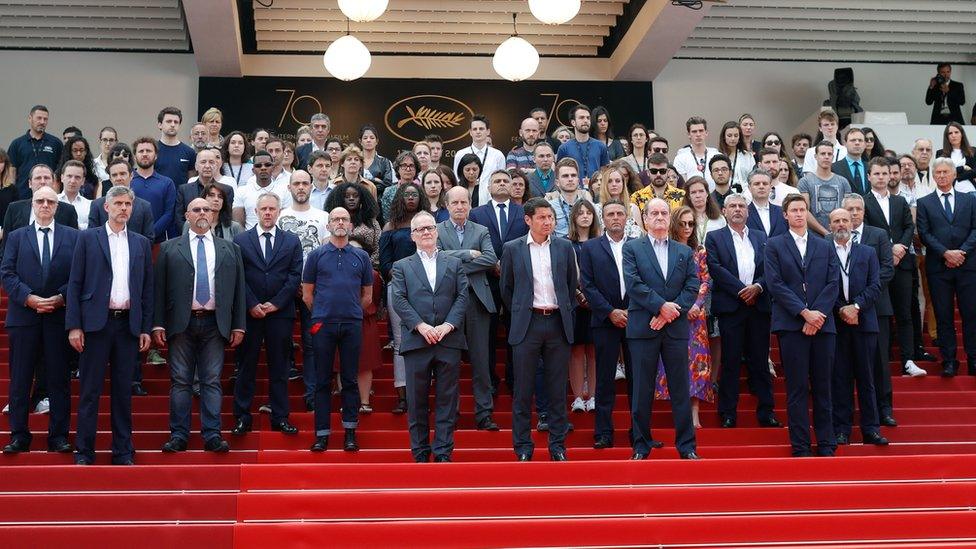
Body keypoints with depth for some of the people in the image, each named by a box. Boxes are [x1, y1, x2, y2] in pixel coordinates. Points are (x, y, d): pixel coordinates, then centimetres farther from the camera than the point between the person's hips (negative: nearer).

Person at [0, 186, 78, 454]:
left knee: (59, 379, 3)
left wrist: (60, 297, -12)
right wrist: (28, 298, -12)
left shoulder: (73, 237, 8)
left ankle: (59, 436, 9)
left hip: (59, 316, -1)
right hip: (23, 316, 1)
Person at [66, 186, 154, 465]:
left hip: (129, 324, 3)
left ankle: (123, 451, 12)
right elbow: (75, 283, 0)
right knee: (90, 390, 0)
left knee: (123, 391, 6)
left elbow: (147, 288, 11)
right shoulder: (88, 238, 4)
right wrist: (74, 325, -7)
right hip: (96, 323, -2)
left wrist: (146, 328, 5)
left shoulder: (141, 243, 12)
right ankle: (84, 451, 6)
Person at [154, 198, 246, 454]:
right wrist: (158, 324, -3)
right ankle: (178, 436, 6)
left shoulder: (230, 249, 12)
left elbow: (238, 288, 9)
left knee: (212, 382, 1)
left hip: (214, 323, 1)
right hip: (181, 324, -1)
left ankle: (212, 436, 3)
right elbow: (159, 288, 4)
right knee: (180, 381, 2)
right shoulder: (169, 248, 8)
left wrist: (238, 325, 4)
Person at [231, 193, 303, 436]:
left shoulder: (292, 241, 8)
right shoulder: (241, 240, 6)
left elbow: (295, 276, 1)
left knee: (279, 366, 4)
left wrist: (275, 303, -7)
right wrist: (252, 305, -10)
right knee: (247, 366, 3)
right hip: (249, 313, -1)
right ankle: (242, 417, 9)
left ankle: (280, 418, 9)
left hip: (280, 312, 1)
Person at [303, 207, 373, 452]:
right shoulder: (317, 255, 6)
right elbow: (307, 294, 8)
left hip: (352, 324, 1)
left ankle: (350, 432, 8)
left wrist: (351, 313, 12)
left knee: (350, 379, 3)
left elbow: (367, 296, 15)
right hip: (323, 324, -1)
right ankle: (322, 433, 5)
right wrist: (321, 315, 10)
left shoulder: (361, 256, 10)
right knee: (323, 381, 1)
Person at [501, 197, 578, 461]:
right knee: (523, 389, 2)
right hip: (527, 324, -1)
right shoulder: (512, 249, 2)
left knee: (557, 388, 6)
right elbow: (506, 288, 10)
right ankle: (523, 446, 10)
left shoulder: (564, 247, 7)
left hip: (558, 323, 2)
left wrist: (566, 311, 13)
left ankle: (558, 444, 14)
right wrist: (519, 313, 10)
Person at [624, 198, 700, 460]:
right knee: (642, 389, 2)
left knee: (680, 388, 4)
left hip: (676, 328, 2)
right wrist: (662, 306, -14)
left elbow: (693, 286, 3)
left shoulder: (685, 252, 14)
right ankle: (641, 446, 9)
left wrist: (669, 314, -10)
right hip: (642, 328, -2)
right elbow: (633, 283, -7)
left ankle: (686, 446, 10)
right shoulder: (632, 248, 6)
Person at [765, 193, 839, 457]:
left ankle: (826, 445, 10)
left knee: (823, 387, 5)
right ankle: (800, 447, 2)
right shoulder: (774, 245, 7)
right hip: (791, 324, -2)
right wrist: (804, 313, -11)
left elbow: (833, 283, 5)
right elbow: (776, 284, -4)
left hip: (822, 324, 3)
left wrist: (818, 313, -9)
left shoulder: (825, 246, 15)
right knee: (797, 388, -2)